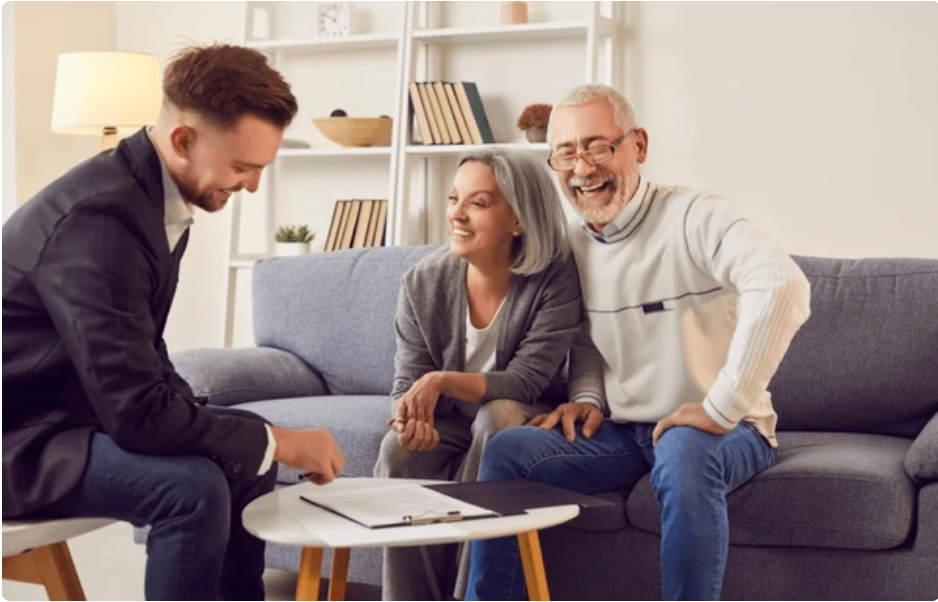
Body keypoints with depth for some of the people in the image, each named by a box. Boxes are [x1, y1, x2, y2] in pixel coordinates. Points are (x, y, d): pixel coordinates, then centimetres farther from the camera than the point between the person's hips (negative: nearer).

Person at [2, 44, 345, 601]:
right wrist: (280, 443, -21)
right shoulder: (103, 215, -28)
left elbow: (143, 357, 12)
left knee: (244, 455, 11)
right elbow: (136, 414, -31)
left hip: (87, 405, 10)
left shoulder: (156, 192, 1)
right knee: (193, 487, -27)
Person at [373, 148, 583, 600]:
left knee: (497, 418, -35)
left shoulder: (555, 279, -19)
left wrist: (442, 381, -36)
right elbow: (408, 381, -7)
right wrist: (410, 413, -33)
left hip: (521, 421, -2)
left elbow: (524, 382, -21)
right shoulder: (423, 282, -9)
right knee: (399, 450, -29)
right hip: (448, 425, 2)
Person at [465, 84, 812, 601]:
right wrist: (585, 398, 2)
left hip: (719, 430, -6)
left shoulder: (691, 218, -16)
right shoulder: (573, 243, 7)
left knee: (684, 451, -38)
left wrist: (721, 407, -32)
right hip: (621, 432, 6)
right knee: (507, 450, -11)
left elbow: (782, 286, -34)